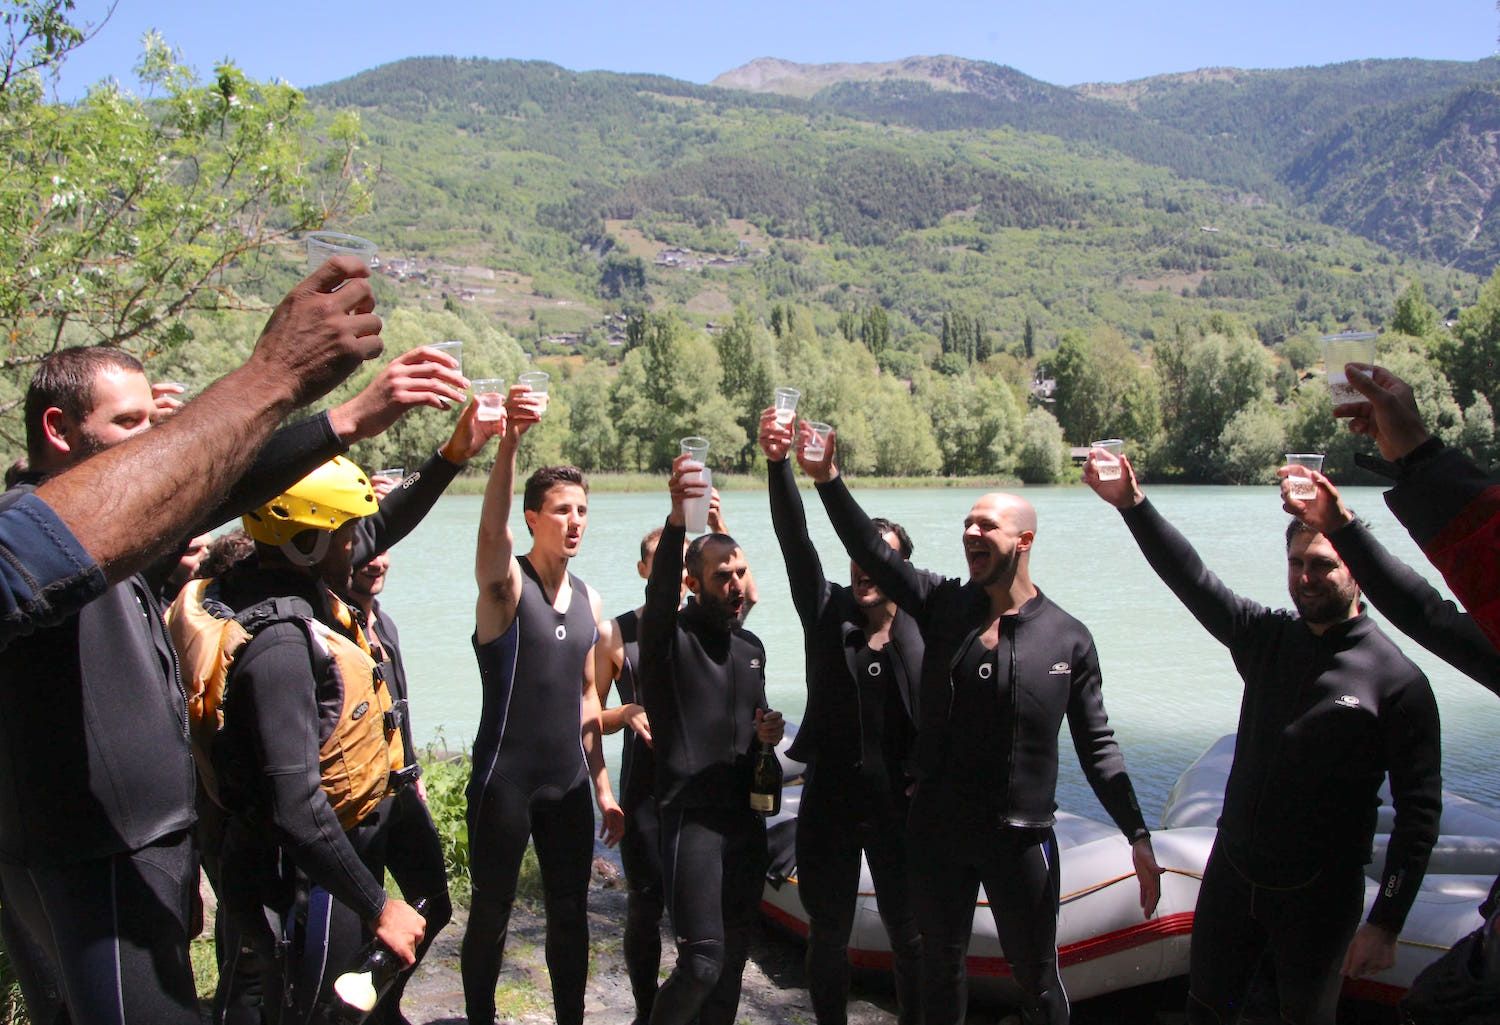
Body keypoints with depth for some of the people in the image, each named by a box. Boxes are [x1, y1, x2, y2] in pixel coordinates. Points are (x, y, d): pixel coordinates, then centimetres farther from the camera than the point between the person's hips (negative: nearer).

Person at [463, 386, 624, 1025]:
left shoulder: (588, 600, 7)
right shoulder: (505, 583, -10)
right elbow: (492, 526, -34)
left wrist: (603, 786, 12)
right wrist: (509, 442, -51)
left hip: (569, 783, 5)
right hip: (505, 780, -5)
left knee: (571, 916, 13)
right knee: (491, 914, 9)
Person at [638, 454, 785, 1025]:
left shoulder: (752, 648, 13)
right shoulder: (671, 637, -8)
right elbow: (659, 594, -31)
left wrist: (768, 733, 1)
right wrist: (676, 520, -47)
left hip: (747, 817, 7)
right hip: (692, 817, -7)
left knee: (734, 956, 13)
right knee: (703, 961, -12)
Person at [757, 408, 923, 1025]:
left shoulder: (924, 629, -3)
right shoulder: (827, 612, 0)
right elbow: (795, 538, -13)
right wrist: (778, 463, -26)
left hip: (899, 805, -1)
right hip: (829, 800, 1)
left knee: (908, 934, 11)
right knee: (828, 933, 13)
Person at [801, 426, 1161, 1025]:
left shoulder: (1069, 639, -4)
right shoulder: (944, 606, -1)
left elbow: (1096, 746, 0)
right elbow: (872, 552, -12)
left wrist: (1137, 835, -3)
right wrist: (827, 479, -23)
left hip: (1022, 839, -2)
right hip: (938, 832, 2)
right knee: (940, 966, 18)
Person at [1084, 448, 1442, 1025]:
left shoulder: (1398, 680, -13)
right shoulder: (1267, 638, 0)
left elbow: (1419, 813, -12)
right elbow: (1193, 579, -8)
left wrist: (1386, 923, -13)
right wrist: (1132, 504, -21)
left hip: (1318, 896, -4)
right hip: (1231, 873, 4)